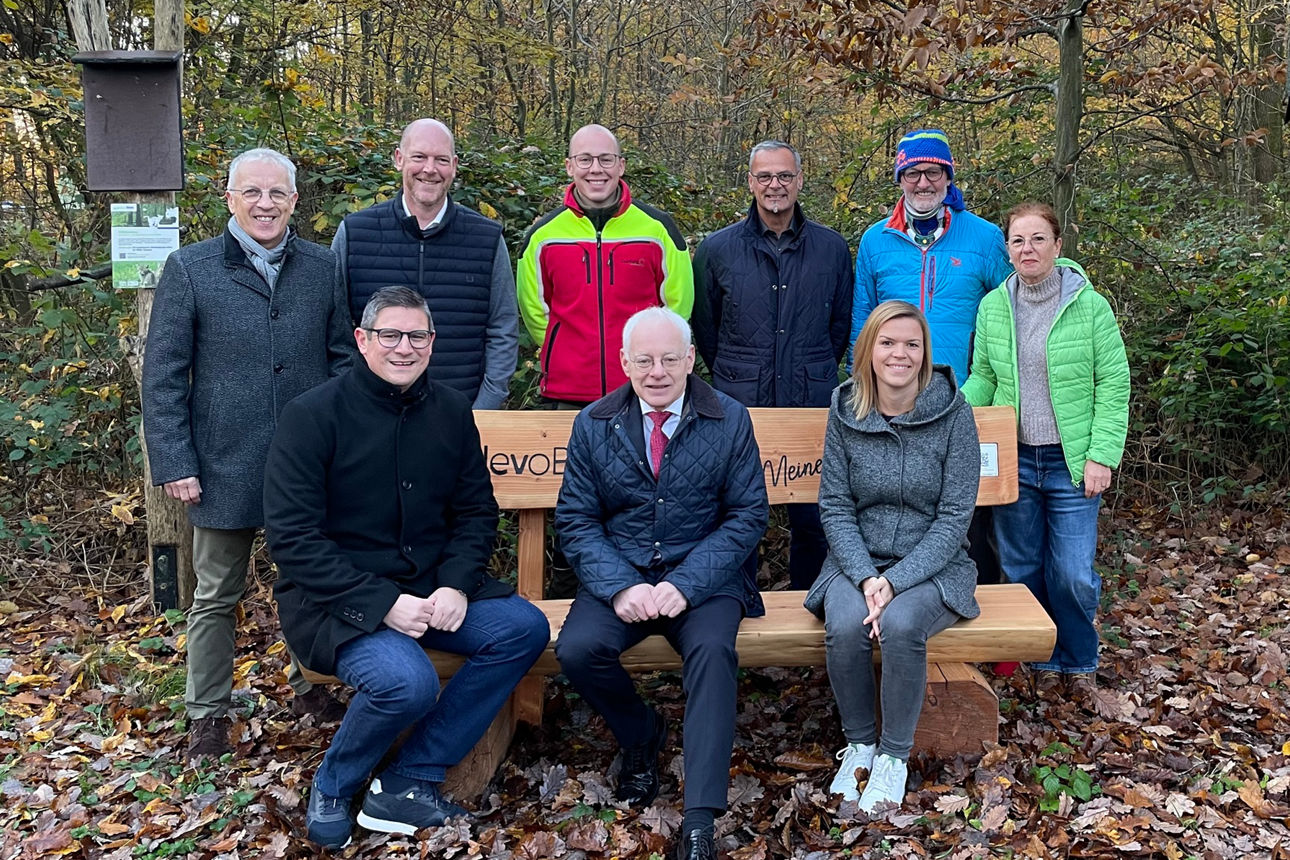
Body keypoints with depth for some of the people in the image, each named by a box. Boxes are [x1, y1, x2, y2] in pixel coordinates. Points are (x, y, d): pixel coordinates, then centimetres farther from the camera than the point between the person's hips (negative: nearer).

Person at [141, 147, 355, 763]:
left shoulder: (322, 267, 4)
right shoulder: (189, 269, -3)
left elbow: (344, 358, 8)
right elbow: (163, 375, -3)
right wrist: (174, 462, -9)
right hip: (225, 466, -2)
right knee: (216, 596, 12)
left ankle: (310, 685, 37)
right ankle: (207, 712, 27)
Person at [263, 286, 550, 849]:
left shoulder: (451, 410, 6)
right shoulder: (311, 416, -10)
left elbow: (476, 511, 10)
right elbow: (293, 538, -14)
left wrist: (456, 585, -10)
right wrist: (384, 603, -21)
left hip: (429, 587, 6)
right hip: (334, 597, -6)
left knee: (524, 628, -16)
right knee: (407, 681, -31)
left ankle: (409, 782, -7)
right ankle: (333, 788, 3)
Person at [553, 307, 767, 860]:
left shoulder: (730, 420, 1)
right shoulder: (593, 424, 5)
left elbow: (747, 516, -2)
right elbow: (575, 519, 2)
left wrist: (685, 584, -16)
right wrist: (620, 587, -16)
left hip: (701, 577, -1)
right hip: (620, 575, 2)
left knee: (712, 649, -31)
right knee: (578, 649, -25)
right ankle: (641, 734, 7)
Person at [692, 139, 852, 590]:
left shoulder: (832, 248, 7)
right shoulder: (717, 248, 4)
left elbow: (841, 324, 16)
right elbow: (704, 326, 12)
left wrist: (816, 375, 13)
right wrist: (734, 377, 11)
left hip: (813, 406, 1)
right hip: (739, 406, -1)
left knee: (814, 521, 7)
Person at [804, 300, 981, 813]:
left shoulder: (953, 413, -7)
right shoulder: (846, 411, 0)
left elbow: (954, 516, -9)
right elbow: (835, 506, 0)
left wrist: (896, 581, -19)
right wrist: (865, 577, -16)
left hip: (932, 565, -2)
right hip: (858, 561, 2)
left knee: (900, 625, -32)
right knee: (845, 627, -29)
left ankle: (894, 755, -8)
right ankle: (858, 744, -2)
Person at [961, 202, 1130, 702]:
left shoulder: (1089, 305, -5)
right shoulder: (992, 307, 4)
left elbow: (1114, 384, -4)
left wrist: (1102, 455, -11)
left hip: (1072, 461, -3)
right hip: (1012, 459, 3)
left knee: (1073, 575, -2)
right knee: (1022, 570, 10)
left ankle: (1079, 662, 23)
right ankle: (1044, 661, 29)